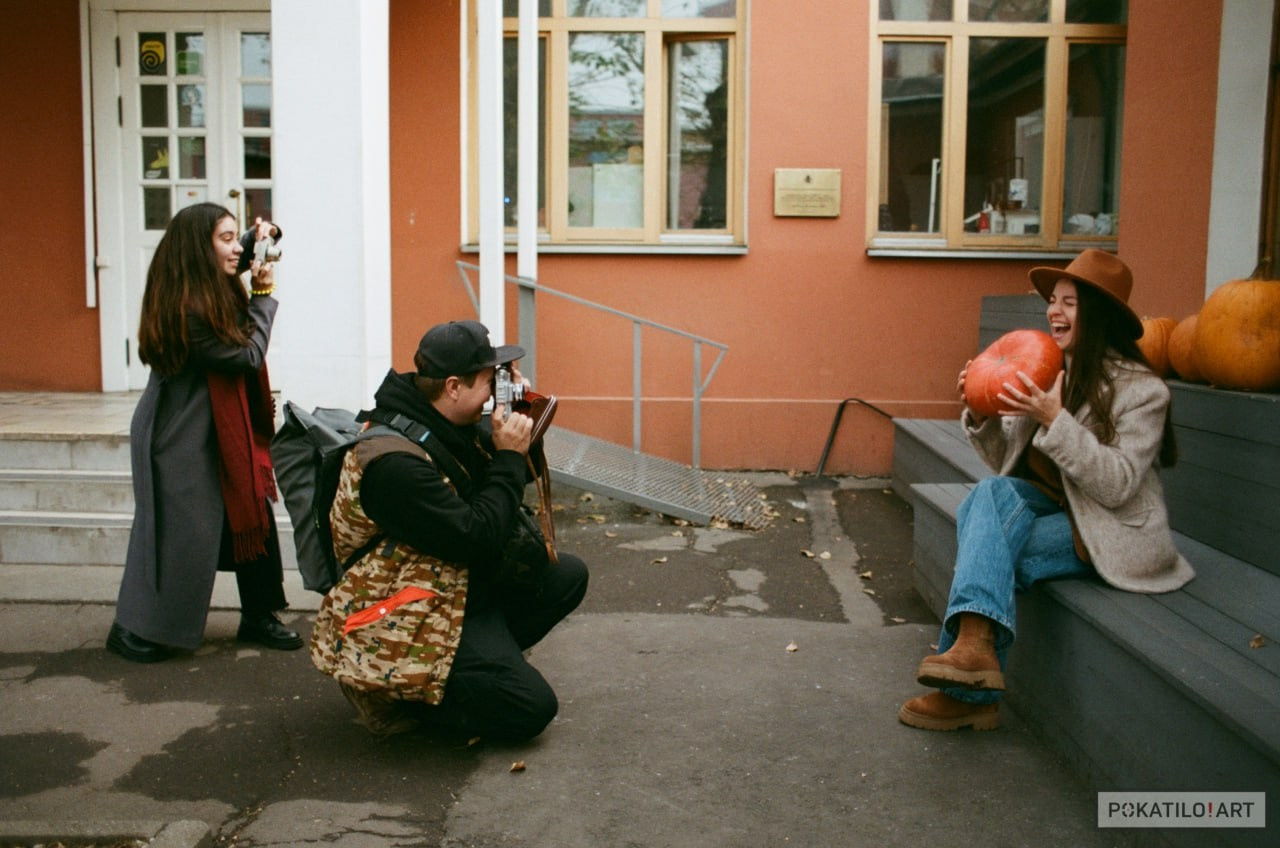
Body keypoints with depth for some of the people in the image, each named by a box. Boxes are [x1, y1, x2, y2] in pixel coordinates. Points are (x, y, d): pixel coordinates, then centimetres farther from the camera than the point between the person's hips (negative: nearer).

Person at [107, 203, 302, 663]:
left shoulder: (216, 293, 4)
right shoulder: (184, 308, -24)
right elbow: (247, 356, -18)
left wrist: (260, 243, 12)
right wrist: (264, 293, -9)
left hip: (221, 431, 9)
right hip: (181, 437, -9)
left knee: (252, 518, 8)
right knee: (180, 533, -1)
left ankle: (257, 617, 19)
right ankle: (131, 630, 17)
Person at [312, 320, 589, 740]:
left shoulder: (449, 426, 1)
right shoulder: (394, 461, -28)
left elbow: (525, 475, 14)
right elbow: (476, 540, -29)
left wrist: (520, 420, -6)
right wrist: (509, 458, -21)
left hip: (466, 584, 10)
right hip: (408, 623, -10)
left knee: (568, 575, 7)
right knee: (530, 707, -16)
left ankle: (484, 658, 4)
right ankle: (392, 693, -1)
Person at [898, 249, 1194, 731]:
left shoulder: (1141, 390, -11)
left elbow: (1117, 486, -21)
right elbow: (1007, 464, 7)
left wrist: (1055, 420, -29)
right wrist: (981, 416, -12)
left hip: (1110, 532, -5)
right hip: (1050, 506, 5)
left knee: (986, 555, -26)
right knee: (992, 493, -28)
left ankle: (970, 693, -15)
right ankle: (974, 647, -35)